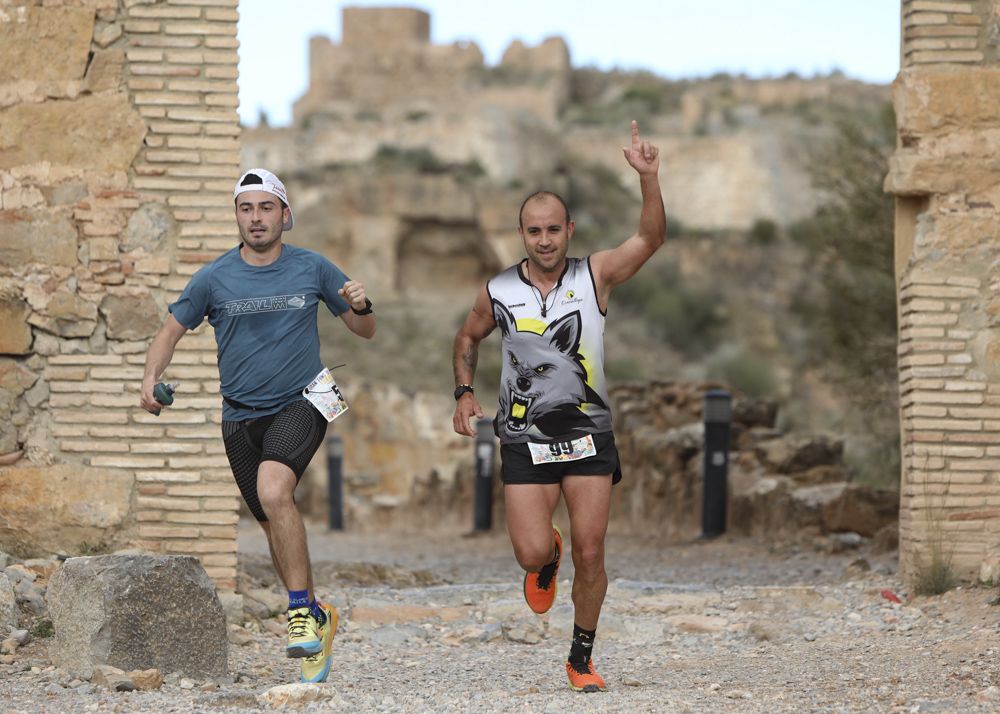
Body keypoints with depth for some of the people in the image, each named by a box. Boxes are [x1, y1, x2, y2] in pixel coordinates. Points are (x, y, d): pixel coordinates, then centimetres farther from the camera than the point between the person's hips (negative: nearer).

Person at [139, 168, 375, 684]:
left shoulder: (313, 269, 0)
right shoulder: (214, 278, 1)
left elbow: (365, 331, 8)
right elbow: (171, 330, 9)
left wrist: (361, 306, -15)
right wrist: (152, 377, -9)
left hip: (300, 404, -3)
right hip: (241, 414, 3)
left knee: (273, 491, -29)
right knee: (274, 524, 9)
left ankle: (300, 609, -20)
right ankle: (316, 618, 28)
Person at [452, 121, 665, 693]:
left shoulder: (595, 276, -4)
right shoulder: (498, 293, 0)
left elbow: (651, 239, -18)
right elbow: (469, 338, 19)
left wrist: (649, 177, -32)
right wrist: (465, 393, 6)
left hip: (589, 435, 0)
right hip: (525, 440, 0)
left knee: (590, 555, -1)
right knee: (532, 553, -11)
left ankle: (582, 657, 18)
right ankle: (548, 561, 28)